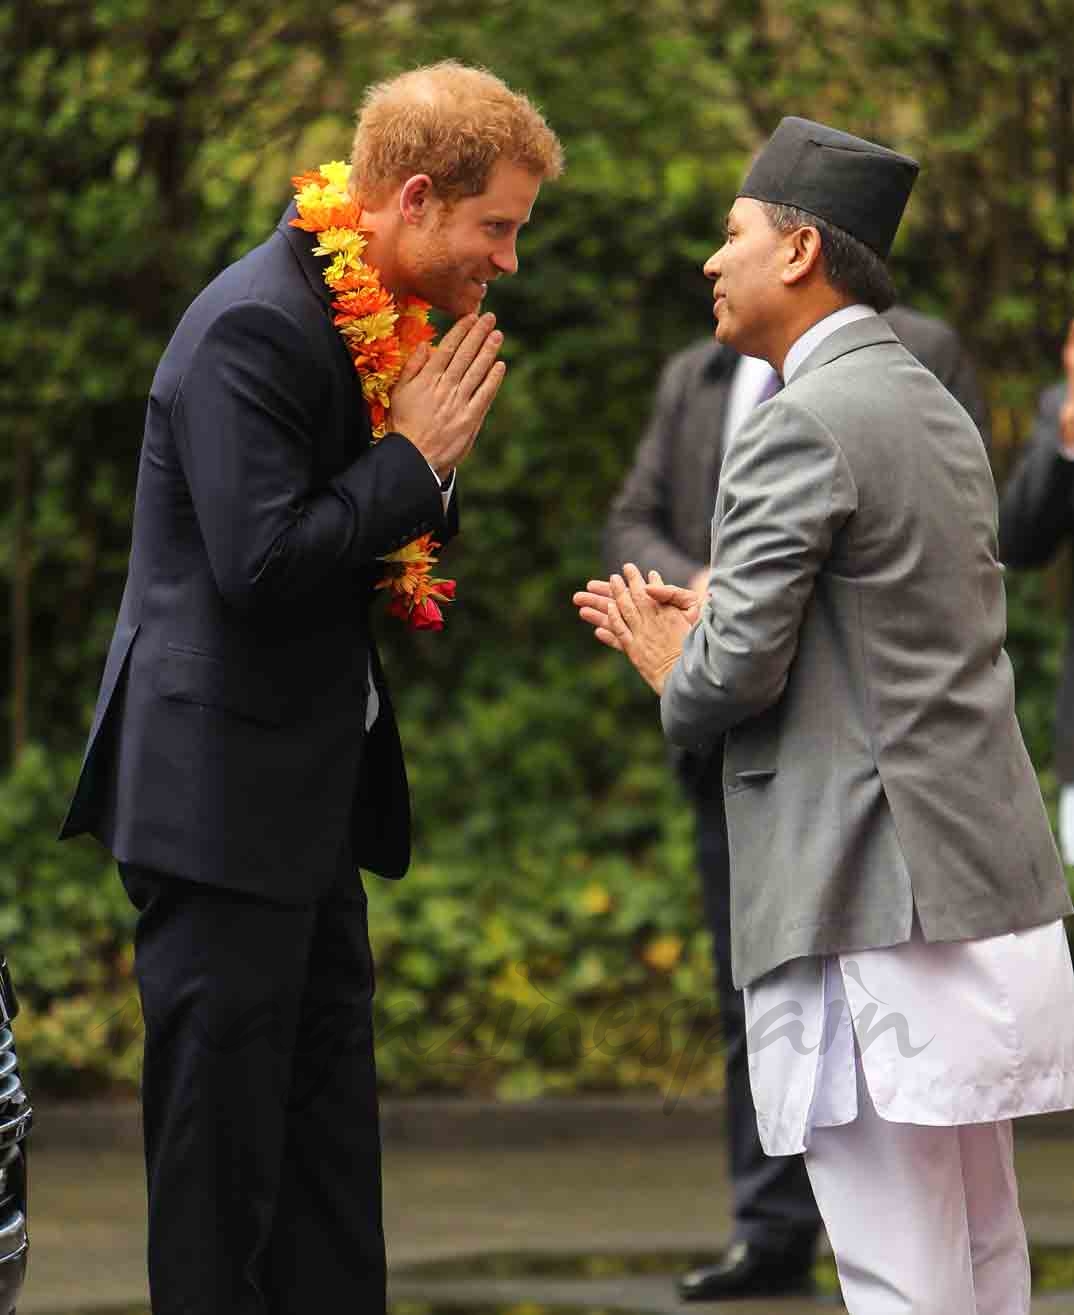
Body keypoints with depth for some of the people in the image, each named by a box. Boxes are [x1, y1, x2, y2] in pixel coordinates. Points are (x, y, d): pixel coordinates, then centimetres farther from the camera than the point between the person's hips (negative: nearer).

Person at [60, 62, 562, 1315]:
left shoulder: (379, 322, 11)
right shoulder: (257, 327, -19)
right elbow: (261, 559, -25)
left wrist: (435, 459, -2)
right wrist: (415, 459, -16)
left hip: (311, 797, 10)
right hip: (223, 797, -10)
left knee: (328, 1108, 13)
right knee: (222, 1121, -2)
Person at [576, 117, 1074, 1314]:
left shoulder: (803, 427, -12)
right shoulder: (938, 415, 17)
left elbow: (737, 674, -17)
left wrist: (672, 664, 5)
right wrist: (706, 624, 18)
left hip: (873, 923, -9)